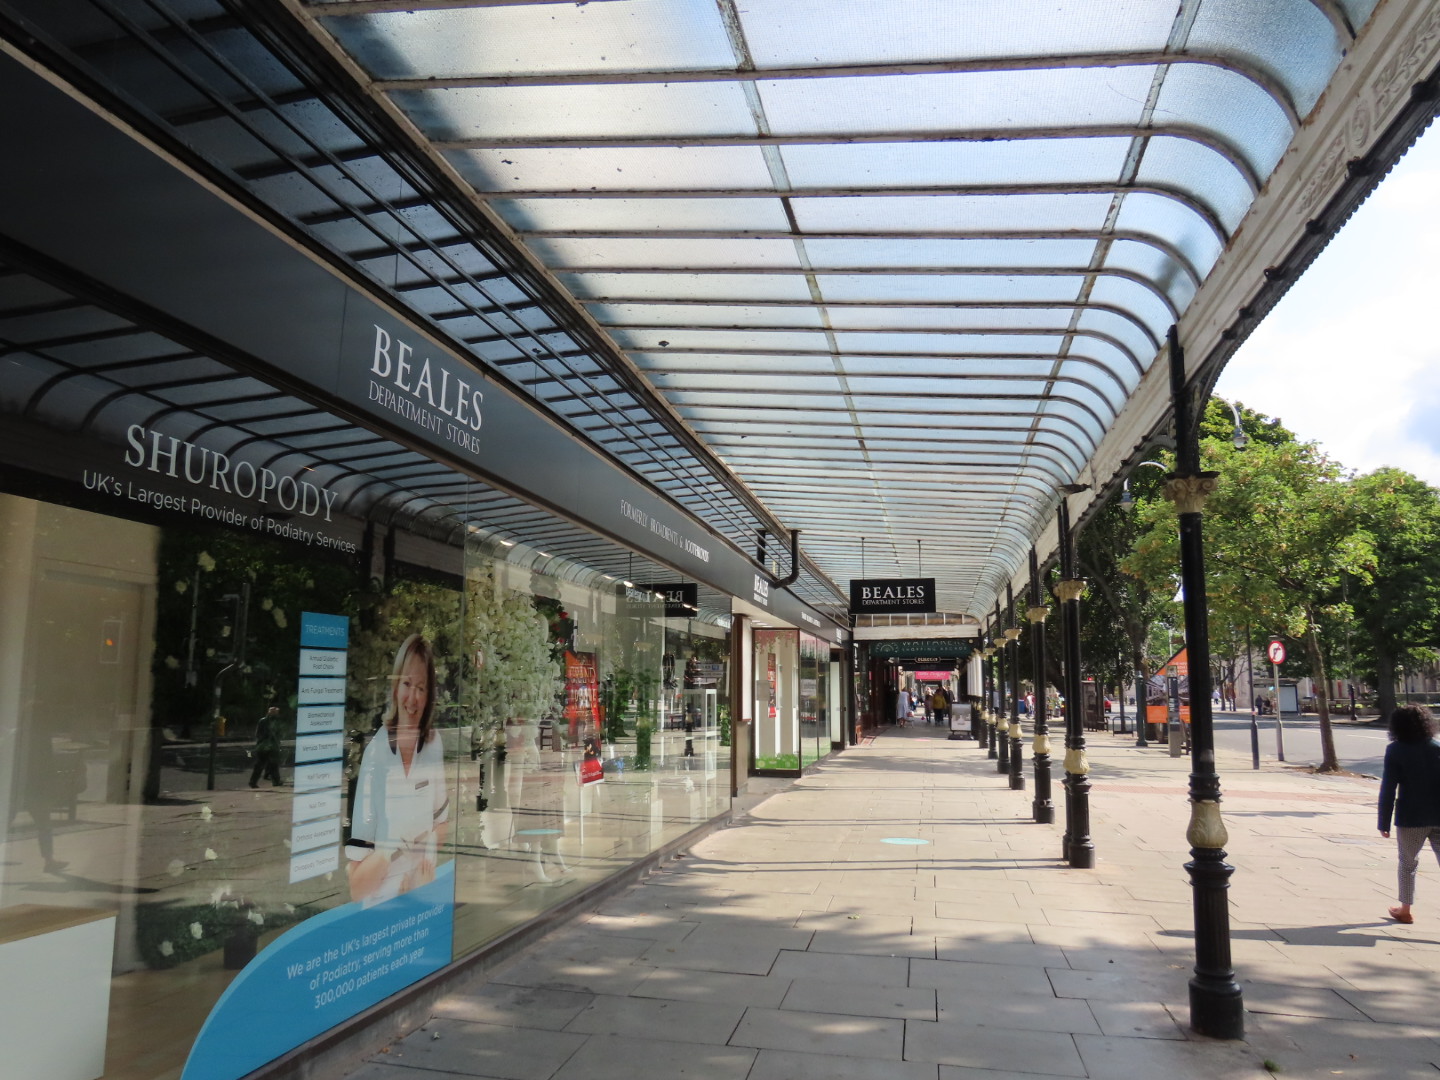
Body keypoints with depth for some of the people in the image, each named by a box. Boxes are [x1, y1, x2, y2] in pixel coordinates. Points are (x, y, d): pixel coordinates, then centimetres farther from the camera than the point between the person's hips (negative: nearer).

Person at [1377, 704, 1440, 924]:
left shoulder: (1395, 751, -8)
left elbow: (1388, 789, -10)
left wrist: (1384, 822, -3)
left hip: (1411, 817, -2)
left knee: (1408, 863, 16)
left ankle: (1405, 910, 28)